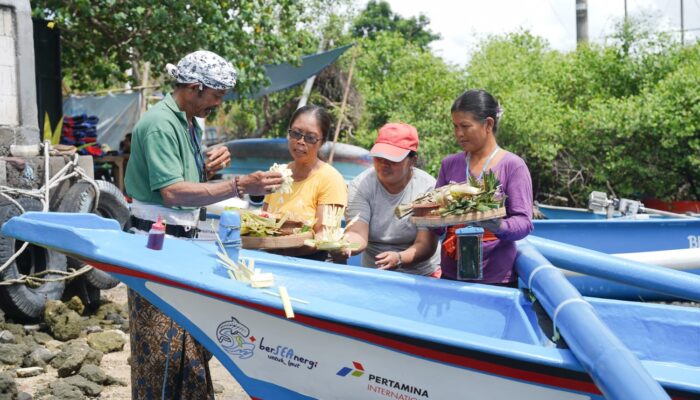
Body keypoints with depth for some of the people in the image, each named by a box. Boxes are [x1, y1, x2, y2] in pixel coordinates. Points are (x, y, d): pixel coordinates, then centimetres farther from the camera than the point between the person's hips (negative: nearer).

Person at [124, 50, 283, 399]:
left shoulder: (192, 122, 12)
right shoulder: (159, 124, -16)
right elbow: (172, 191, -26)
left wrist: (210, 167, -3)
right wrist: (240, 186, -29)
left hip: (184, 239, 9)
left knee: (193, 339, 9)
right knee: (162, 345, -2)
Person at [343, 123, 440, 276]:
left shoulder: (427, 188, -11)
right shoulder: (360, 185, -6)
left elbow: (426, 245, -15)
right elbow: (358, 234, -16)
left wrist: (399, 258, -37)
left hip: (422, 275, -3)